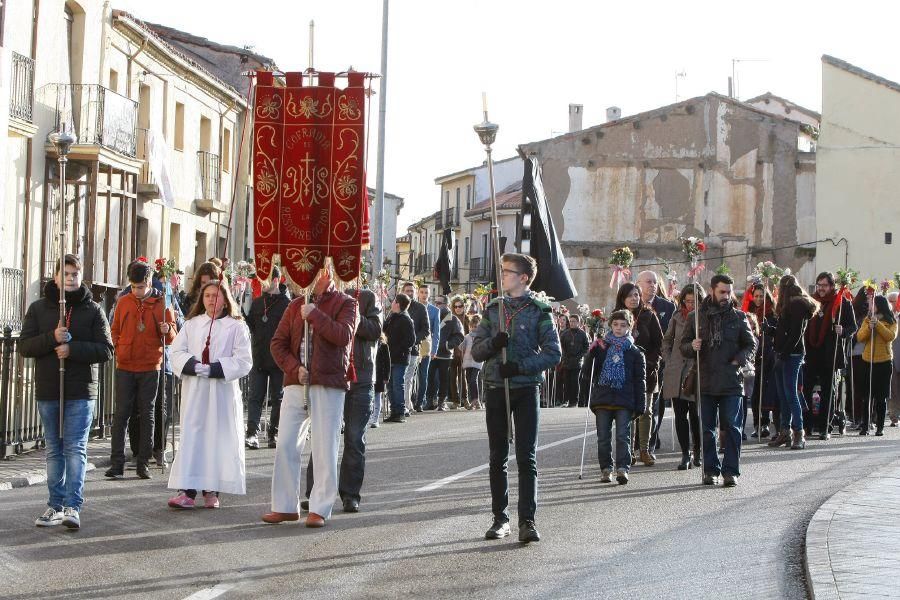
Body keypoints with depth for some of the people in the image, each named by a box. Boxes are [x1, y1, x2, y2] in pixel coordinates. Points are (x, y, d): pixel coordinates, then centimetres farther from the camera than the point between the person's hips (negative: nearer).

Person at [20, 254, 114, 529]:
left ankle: (73, 506, -12)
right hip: (48, 390, 3)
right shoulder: (38, 308, 7)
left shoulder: (93, 310, 2)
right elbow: (25, 346, 0)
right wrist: (52, 338, -17)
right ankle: (56, 505, 15)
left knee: (76, 448, -8)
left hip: (81, 392, -3)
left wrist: (73, 348, -17)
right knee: (54, 450, 10)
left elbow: (106, 350, -3)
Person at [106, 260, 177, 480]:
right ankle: (117, 462, -1)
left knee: (147, 414, 4)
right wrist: (119, 349, 2)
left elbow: (172, 338, 0)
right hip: (125, 367, 1)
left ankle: (143, 462, 9)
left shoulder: (161, 303, -1)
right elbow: (115, 330, 16)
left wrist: (167, 330, -21)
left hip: (150, 367, -1)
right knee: (121, 414, -2)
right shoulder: (123, 302, 6)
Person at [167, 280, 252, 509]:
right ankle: (187, 490, -7)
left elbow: (243, 361, -4)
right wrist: (193, 365, -14)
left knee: (219, 437, -1)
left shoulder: (236, 327, 3)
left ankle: (211, 491, 6)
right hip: (194, 391, 2)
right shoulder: (191, 324, 13)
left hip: (223, 390, -2)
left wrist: (214, 369, -15)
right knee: (191, 436, -4)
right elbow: (177, 352, 6)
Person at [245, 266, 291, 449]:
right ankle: (252, 433, -8)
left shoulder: (286, 303, -6)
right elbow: (249, 326, 16)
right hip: (259, 358, 4)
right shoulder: (257, 302, 12)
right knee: (255, 397, -3)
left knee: (277, 398, 6)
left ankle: (274, 434, 13)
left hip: (278, 360, -4)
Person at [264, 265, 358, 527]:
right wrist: (294, 368, -4)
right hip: (296, 384, 4)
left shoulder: (345, 304, 3)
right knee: (286, 444, 2)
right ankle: (285, 506, 9)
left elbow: (344, 336, -15)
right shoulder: (296, 306, 16)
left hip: (328, 385, -4)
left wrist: (314, 315, -14)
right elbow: (278, 343, 11)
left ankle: (320, 509, 2)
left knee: (324, 448, -3)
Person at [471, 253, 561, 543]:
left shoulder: (539, 311, -1)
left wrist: (520, 366, -17)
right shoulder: (493, 309, 11)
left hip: (526, 390, -4)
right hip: (495, 389, 4)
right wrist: (493, 342, -13)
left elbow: (553, 354, -6)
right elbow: (476, 351, 9)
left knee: (526, 457, -7)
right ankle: (500, 518, 16)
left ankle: (527, 520, -7)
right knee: (497, 458, 8)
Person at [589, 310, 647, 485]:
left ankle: (623, 468, -11)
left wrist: (639, 406, 0)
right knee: (603, 437, 4)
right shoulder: (601, 347, 11)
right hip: (602, 400, 2)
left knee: (623, 436, -9)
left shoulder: (634, 353, 8)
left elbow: (640, 381, 7)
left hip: (624, 402, -2)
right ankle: (606, 469, 13)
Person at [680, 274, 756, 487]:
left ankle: (731, 471, 3)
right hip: (705, 382, 1)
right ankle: (711, 470, 14)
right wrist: (691, 346, -10)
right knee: (707, 429, 5)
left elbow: (751, 344, 12)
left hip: (731, 383, -1)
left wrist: (739, 361, -5)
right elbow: (683, 346, 13)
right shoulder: (696, 317, 8)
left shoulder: (738, 317, 7)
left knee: (731, 427, -2)